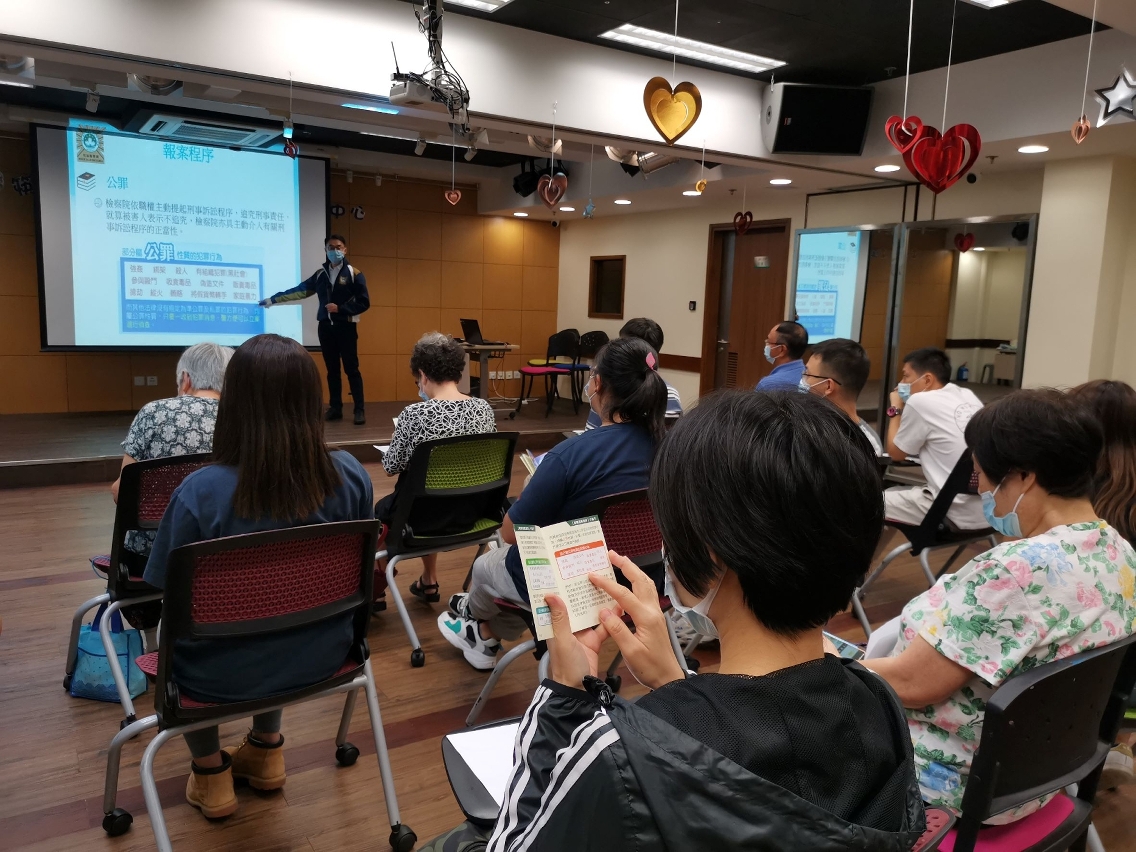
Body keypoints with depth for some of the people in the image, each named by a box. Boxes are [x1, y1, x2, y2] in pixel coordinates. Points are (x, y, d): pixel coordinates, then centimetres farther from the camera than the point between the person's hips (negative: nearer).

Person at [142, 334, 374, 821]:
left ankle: (210, 772, 35)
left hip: (222, 675, -2)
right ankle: (267, 748, 42)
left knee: (176, 633, 31)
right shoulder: (351, 476, -16)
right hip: (320, 656, 3)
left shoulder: (200, 492, -26)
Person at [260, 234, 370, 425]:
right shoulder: (320, 274, 11)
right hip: (325, 327, 4)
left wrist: (340, 308, -17)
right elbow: (300, 291, 14)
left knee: (351, 369, -4)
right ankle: (335, 408, 14)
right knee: (332, 369, 8)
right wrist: (273, 299, 13)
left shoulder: (354, 274, -2)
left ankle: (360, 410, 0)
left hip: (346, 327, -4)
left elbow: (364, 302, -8)